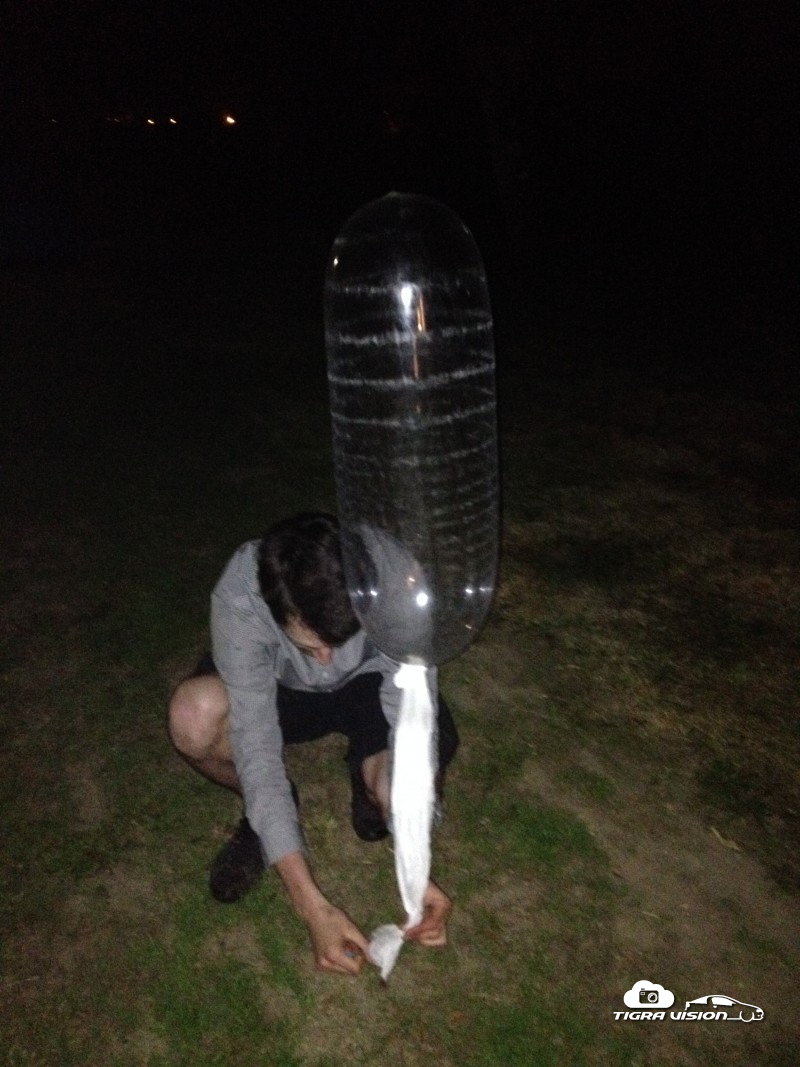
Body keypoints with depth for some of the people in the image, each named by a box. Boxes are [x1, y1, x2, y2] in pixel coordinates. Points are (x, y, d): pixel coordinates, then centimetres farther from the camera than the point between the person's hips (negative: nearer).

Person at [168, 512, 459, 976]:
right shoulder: (239, 596, -36)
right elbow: (255, 748, -35)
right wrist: (312, 904, -38)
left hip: (371, 685, 0)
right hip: (281, 690, 1)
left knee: (395, 789, -31)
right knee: (194, 716, -32)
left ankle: (366, 770, 8)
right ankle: (265, 814, 0)